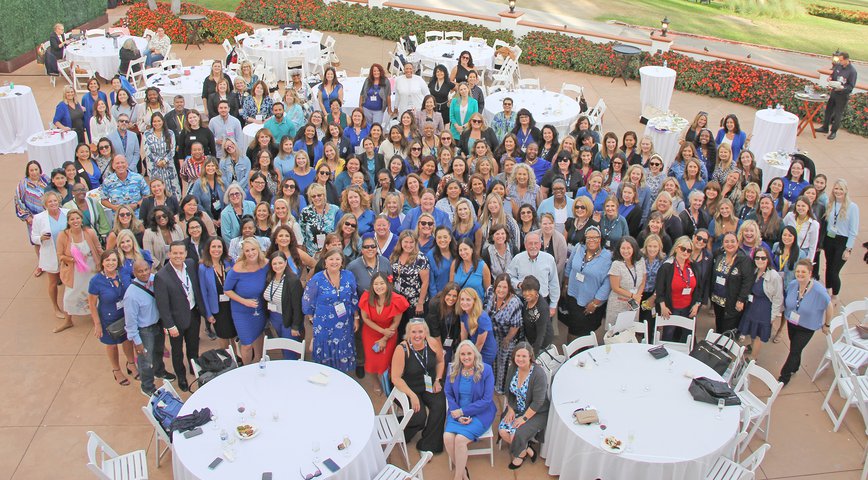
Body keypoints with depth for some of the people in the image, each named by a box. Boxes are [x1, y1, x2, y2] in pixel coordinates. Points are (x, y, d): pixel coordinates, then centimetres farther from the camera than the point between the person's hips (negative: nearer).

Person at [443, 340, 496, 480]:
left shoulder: (486, 370, -10)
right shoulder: (453, 369, 0)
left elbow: (487, 400, -11)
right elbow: (449, 394, 3)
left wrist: (463, 412, -15)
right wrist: (457, 414, -13)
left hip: (480, 413, -3)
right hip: (458, 412, 3)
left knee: (460, 439, -27)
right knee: (447, 437, -24)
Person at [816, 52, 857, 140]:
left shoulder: (852, 71, -18)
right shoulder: (838, 65, -3)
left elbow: (851, 86, -15)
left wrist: (843, 88, -32)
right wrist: (830, 78, -6)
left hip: (843, 95, -6)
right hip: (834, 92, 6)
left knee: (838, 114, 3)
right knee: (828, 110, 16)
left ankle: (834, 132, 15)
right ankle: (825, 128, 32)